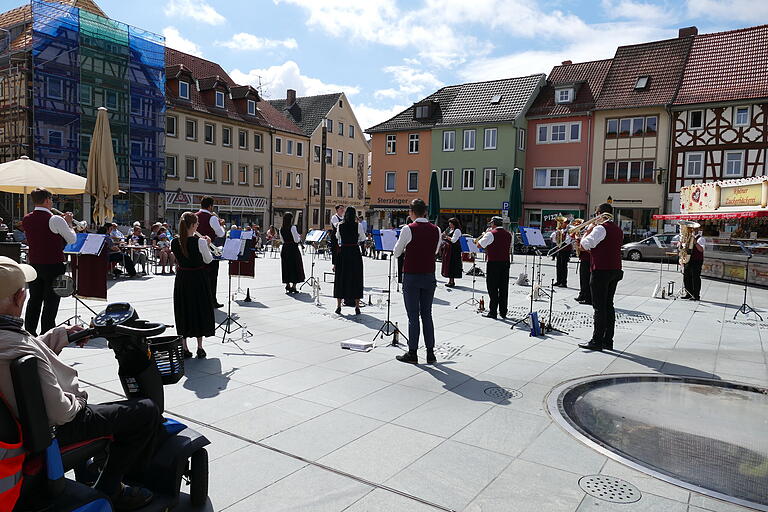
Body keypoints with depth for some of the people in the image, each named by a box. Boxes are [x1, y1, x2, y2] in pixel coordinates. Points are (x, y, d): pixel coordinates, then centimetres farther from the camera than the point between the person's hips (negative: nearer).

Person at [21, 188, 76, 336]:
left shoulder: (26, 220, 4)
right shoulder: (56, 220, -15)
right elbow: (72, 239, -6)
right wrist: (69, 223, 9)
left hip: (33, 264, 6)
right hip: (54, 265, -6)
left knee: (34, 300, 15)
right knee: (51, 302, 1)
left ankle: (29, 333, 23)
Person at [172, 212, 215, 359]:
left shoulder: (175, 242, -4)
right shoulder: (200, 242, -18)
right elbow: (208, 260, -6)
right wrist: (207, 245, 8)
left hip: (182, 279, 4)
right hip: (199, 279, -4)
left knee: (183, 310, 13)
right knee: (200, 310, 9)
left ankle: (185, 348, 17)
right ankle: (200, 348, 14)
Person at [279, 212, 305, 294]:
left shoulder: (281, 229, 5)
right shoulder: (292, 228, -14)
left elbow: (282, 240, 13)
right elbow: (296, 240, -17)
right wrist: (299, 237, 4)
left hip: (285, 249, 6)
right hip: (293, 249, -6)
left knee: (286, 267, 12)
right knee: (295, 267, 3)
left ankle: (287, 285, 13)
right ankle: (293, 286, 2)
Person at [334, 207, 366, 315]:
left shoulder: (340, 225, 0)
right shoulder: (358, 225, -7)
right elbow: (363, 239, 6)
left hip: (342, 253, 2)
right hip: (355, 253, -2)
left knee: (340, 278, 10)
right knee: (356, 278, 6)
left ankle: (338, 306, 11)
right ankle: (357, 307, 7)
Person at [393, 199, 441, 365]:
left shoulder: (408, 229, -12)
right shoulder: (436, 230, 1)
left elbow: (396, 253, -3)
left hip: (411, 277, -4)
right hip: (429, 276, 4)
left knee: (413, 316, 2)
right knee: (427, 315, 12)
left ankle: (412, 353, 8)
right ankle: (430, 353, 14)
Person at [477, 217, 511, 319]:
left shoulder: (491, 234, -11)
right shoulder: (509, 234, 8)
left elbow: (479, 245, -11)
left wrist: (484, 235, 7)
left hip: (493, 263, -5)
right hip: (505, 263, 6)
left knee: (493, 289, 0)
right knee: (504, 288, 10)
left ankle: (492, 312, 1)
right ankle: (503, 312, 15)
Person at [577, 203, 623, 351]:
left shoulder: (601, 228, -12)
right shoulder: (618, 230, 16)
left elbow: (584, 245, -19)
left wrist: (588, 232, -4)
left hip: (601, 271, -8)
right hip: (615, 270, 8)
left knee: (599, 307, -6)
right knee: (608, 305, 12)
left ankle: (597, 341, -3)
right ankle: (608, 340, 16)